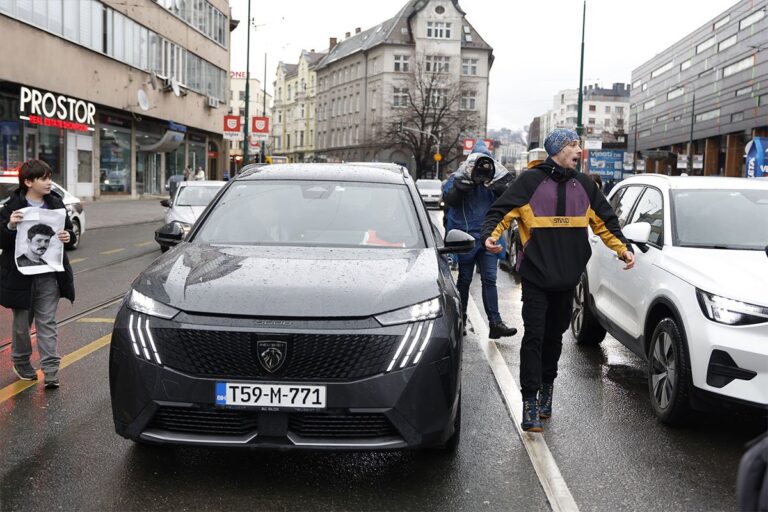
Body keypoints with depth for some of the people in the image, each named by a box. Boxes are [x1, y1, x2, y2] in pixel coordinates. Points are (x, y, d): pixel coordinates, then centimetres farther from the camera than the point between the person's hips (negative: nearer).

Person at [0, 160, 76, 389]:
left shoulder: (56, 204, 3)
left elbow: (68, 228, 14)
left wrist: (68, 236, -9)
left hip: (49, 275, 2)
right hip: (21, 274, -2)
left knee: (47, 322, 0)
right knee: (22, 322, 13)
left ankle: (51, 370, -2)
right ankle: (21, 362, 33)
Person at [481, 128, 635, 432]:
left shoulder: (583, 185, 12)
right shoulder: (531, 181, -3)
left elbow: (605, 223, 17)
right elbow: (500, 212, -6)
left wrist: (624, 249, 4)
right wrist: (490, 236, -25)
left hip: (567, 279, 5)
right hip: (536, 278, -5)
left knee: (554, 336, 14)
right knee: (534, 336, -6)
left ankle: (547, 387, 30)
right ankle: (530, 401, -2)